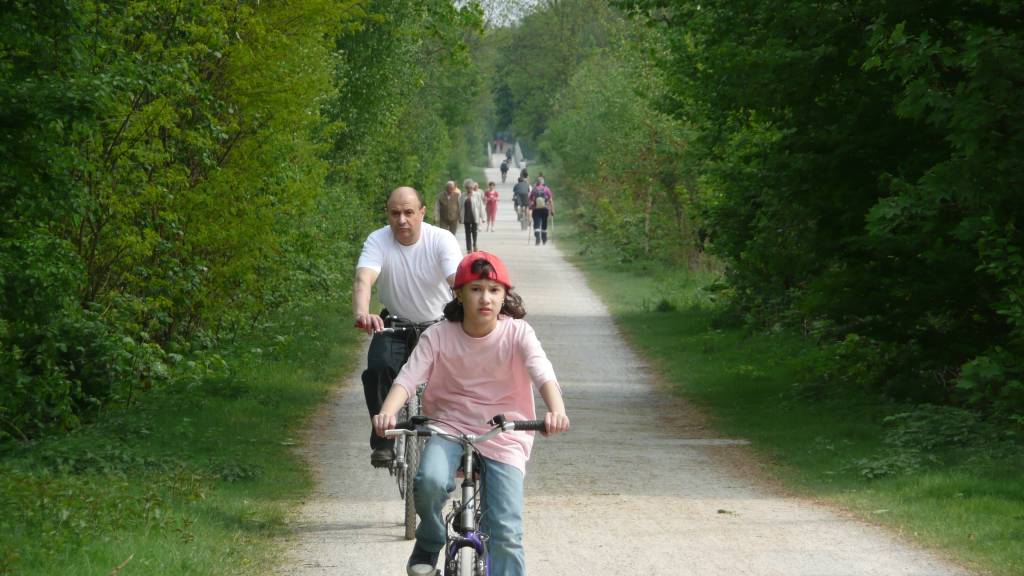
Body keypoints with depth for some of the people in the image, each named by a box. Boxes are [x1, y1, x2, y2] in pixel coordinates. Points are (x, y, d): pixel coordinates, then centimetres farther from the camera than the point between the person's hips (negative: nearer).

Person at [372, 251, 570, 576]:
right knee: (430, 480, -32)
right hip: (449, 427, 0)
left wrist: (556, 410, -45)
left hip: (504, 436, 0)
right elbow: (408, 377, -15)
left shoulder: (517, 333, -7)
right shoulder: (439, 336, -4)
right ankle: (429, 543, -1)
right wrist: (387, 412, -37)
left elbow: (543, 373, -23)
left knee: (506, 534, -12)